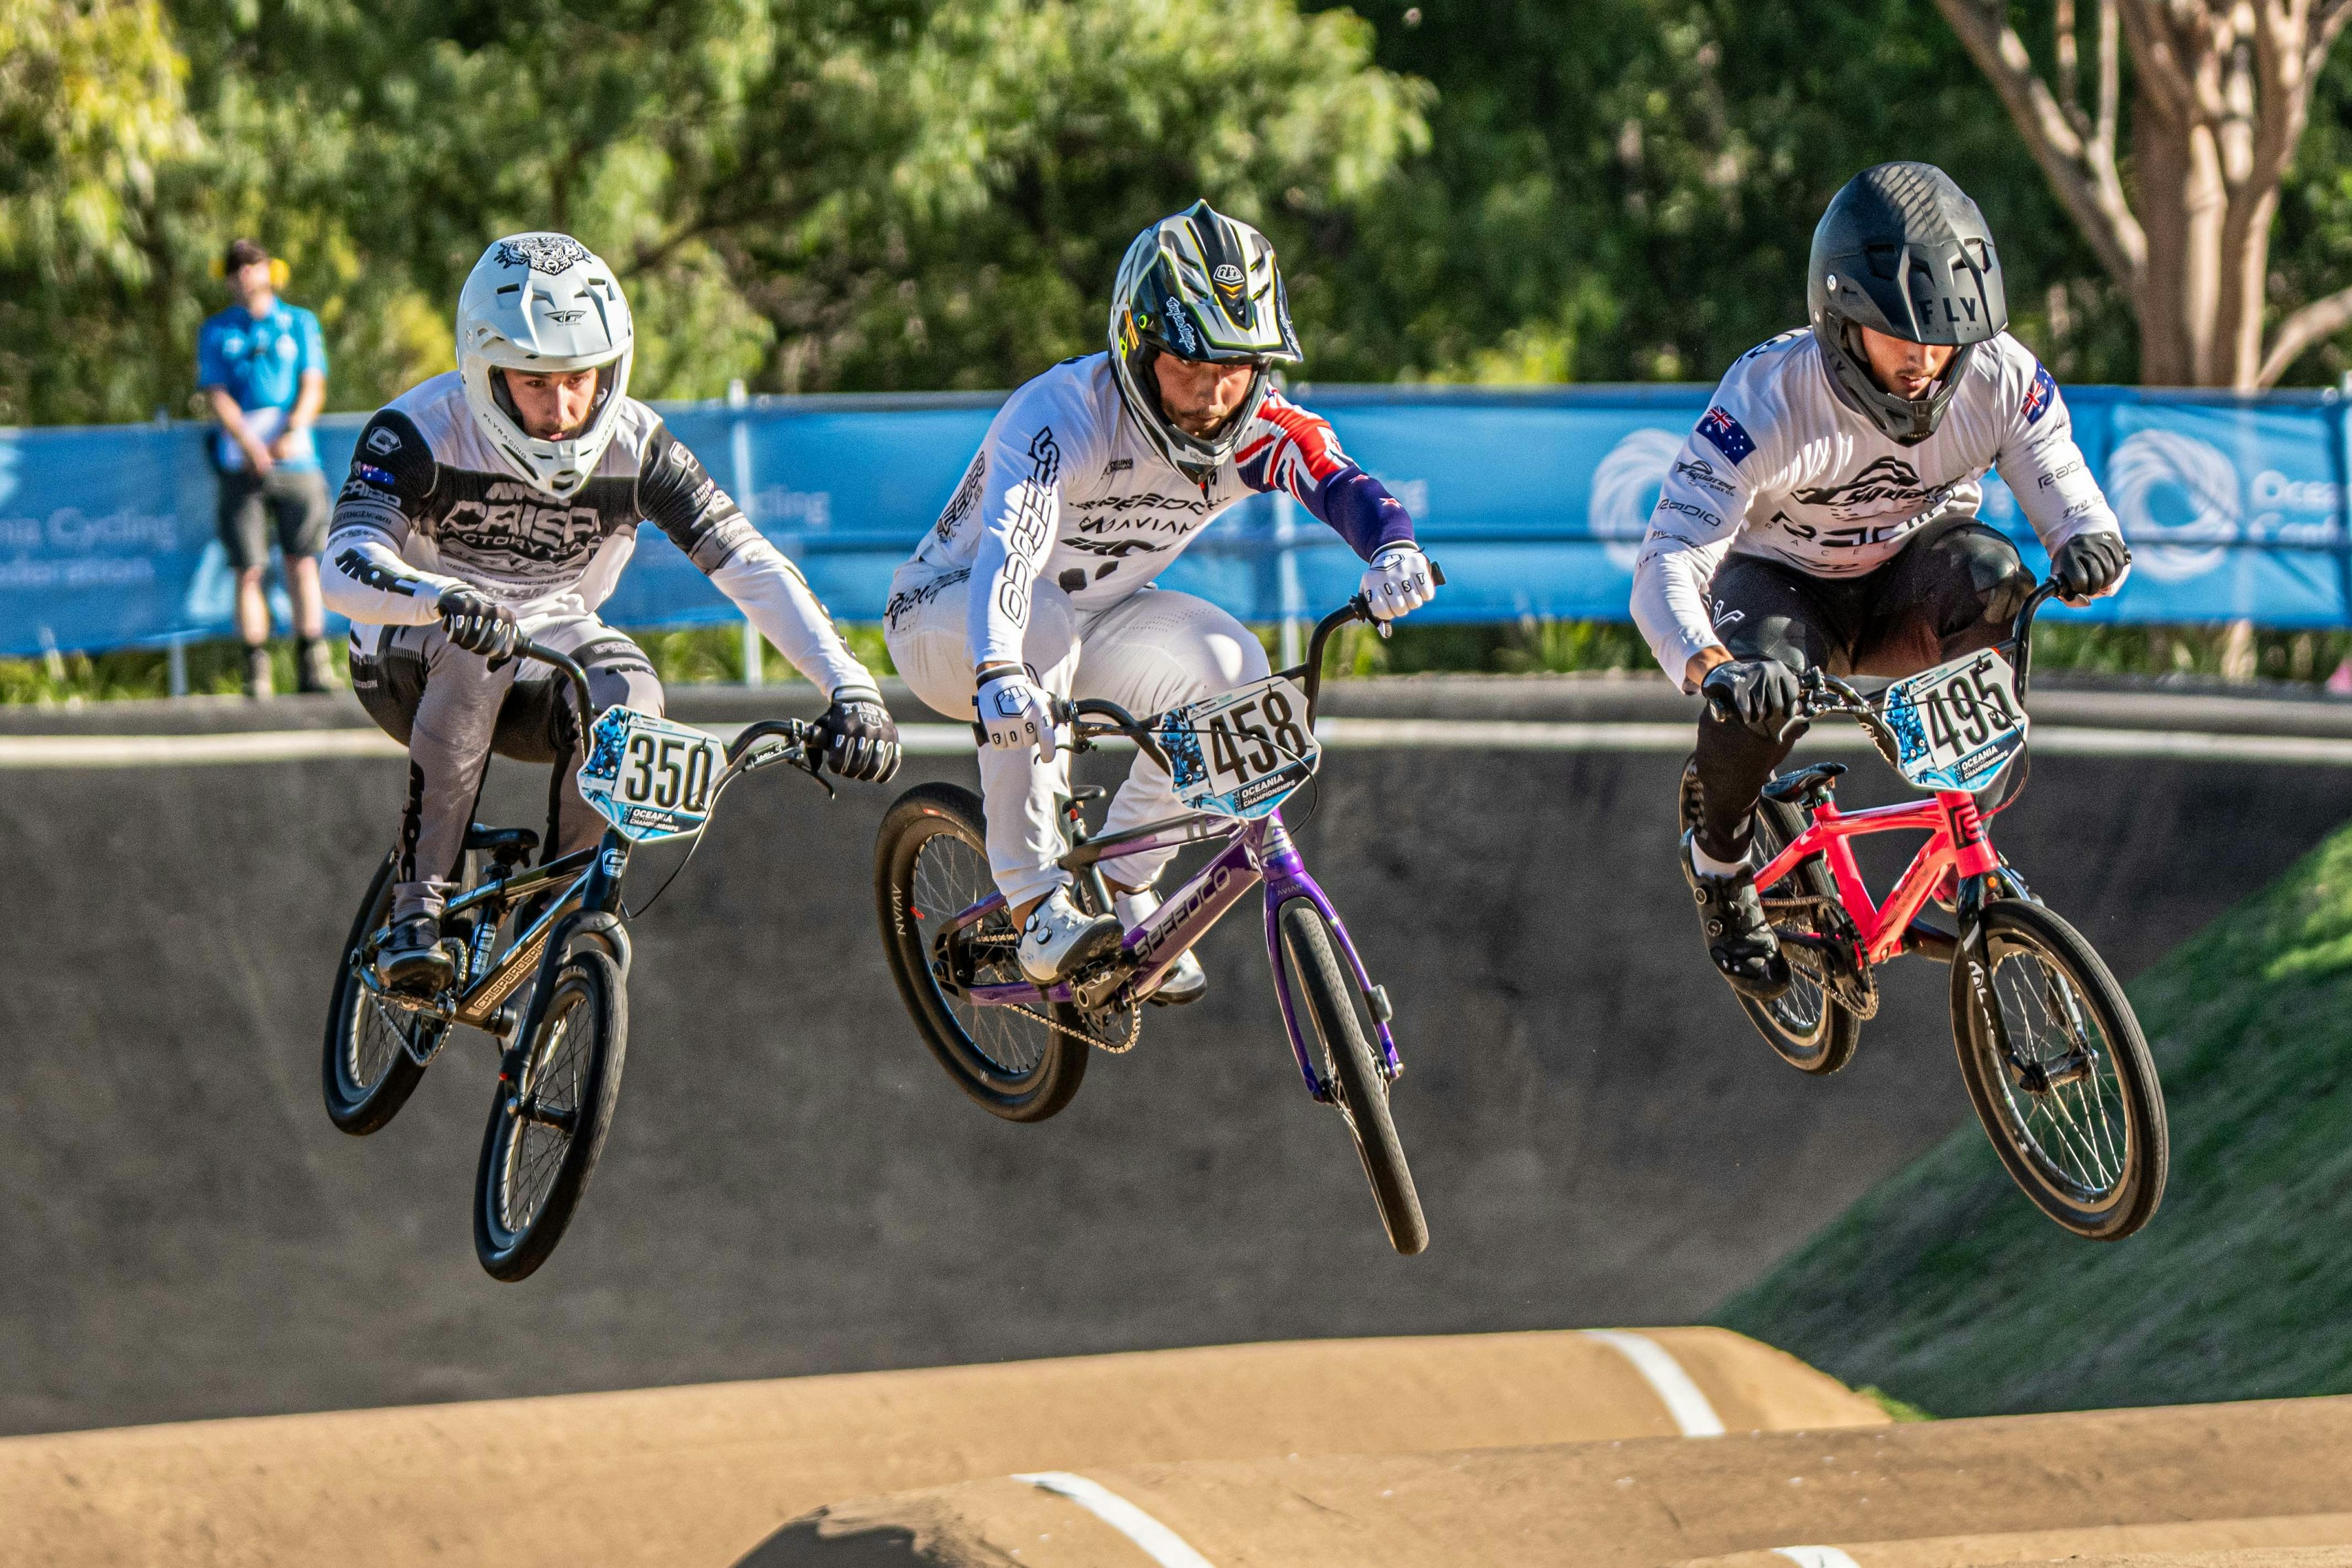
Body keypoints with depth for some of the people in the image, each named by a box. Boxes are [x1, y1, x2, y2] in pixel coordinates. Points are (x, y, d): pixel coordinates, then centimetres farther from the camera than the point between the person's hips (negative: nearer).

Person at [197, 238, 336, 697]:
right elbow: (217, 395, 1)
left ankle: (312, 667, 1)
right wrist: (250, 445, -15)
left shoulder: (300, 323, 14)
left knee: (303, 563, -2)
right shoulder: (216, 331, 12)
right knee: (248, 569, -5)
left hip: (295, 457, 0)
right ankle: (256, 672, -3)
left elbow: (313, 388, 5)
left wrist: (291, 434, -14)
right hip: (241, 463, 0)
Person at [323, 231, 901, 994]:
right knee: (475, 650, -37)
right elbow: (346, 567, -38)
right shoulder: (422, 430, -23)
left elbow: (750, 565, -18)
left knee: (626, 696, -31)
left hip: (547, 658, 2)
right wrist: (445, 599, -60)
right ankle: (417, 911, -30)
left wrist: (850, 686, -31)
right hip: (411, 669, -2)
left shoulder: (632, 442, -15)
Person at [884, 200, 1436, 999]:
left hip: (1095, 616, 5)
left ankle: (1125, 881, -5)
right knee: (1039, 625, -39)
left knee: (1229, 664, -24)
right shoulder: (1060, 415, -33)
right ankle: (1038, 908, -30)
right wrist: (999, 674, -68)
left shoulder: (1256, 431, -17)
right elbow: (1007, 549, -49)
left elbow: (1340, 484, -34)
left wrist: (1392, 547, -59)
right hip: (946, 617, -5)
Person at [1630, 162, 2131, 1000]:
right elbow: (1666, 563, -36)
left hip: (1906, 587, 2)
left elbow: (2066, 492, -18)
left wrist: (2090, 544, -45)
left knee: (1989, 576, -33)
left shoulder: (2002, 379, -22)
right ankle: (1719, 861, -2)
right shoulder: (1768, 398, -31)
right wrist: (1712, 670, -58)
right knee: (1760, 692, -35)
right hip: (1782, 583, -2)